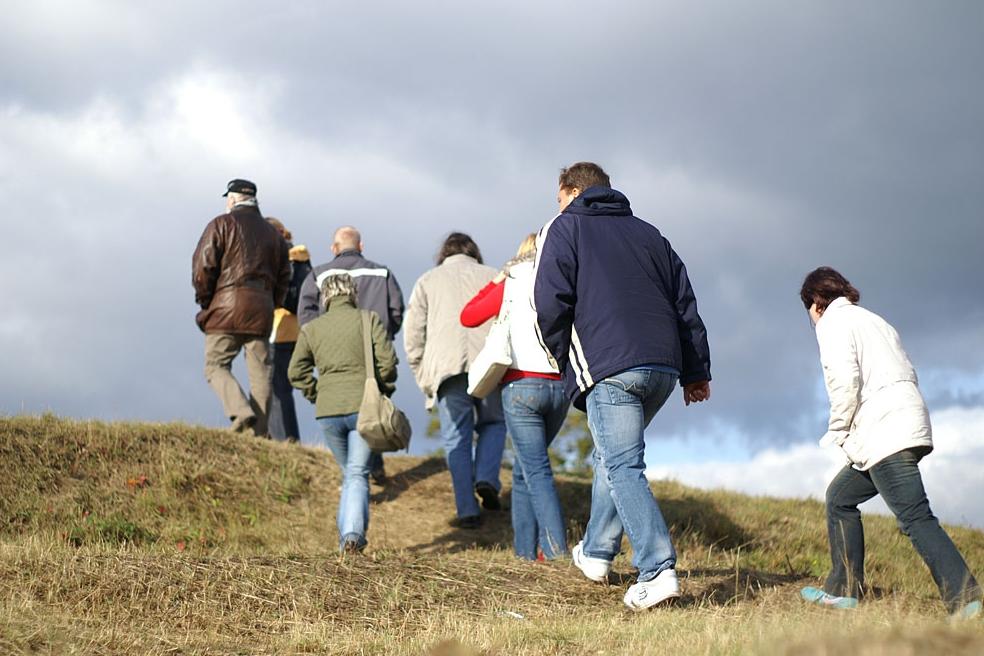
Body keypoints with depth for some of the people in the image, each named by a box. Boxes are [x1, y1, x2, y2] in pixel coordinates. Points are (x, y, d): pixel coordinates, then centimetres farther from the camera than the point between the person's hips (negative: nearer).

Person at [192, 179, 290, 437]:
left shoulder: (221, 224, 1)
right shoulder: (273, 233, 19)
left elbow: (203, 267, -7)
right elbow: (283, 277, 17)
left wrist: (205, 301, 4)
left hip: (226, 308, -4)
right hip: (261, 313, 4)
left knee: (216, 366, 0)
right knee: (260, 372, 6)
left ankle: (241, 412, -21)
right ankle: (259, 431, 2)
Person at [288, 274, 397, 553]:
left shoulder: (310, 328, 9)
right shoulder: (369, 319, 2)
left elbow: (296, 371, 8)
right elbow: (387, 360, -4)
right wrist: (384, 392, 9)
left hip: (328, 411, 2)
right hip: (364, 407, -2)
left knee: (349, 473, 18)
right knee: (358, 474, 1)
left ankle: (346, 537, 12)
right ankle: (353, 532, -16)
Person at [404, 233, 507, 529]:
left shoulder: (427, 281, 18)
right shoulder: (493, 277, 19)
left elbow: (413, 337, 11)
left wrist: (424, 381, 15)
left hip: (447, 368, 0)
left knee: (457, 439, 5)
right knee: (493, 422, 21)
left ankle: (467, 510, 2)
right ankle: (486, 478, -2)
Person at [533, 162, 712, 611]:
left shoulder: (564, 229, 9)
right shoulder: (647, 233, 25)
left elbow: (551, 305, -4)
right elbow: (685, 303, 21)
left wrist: (564, 361, 10)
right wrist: (696, 371, 21)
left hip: (608, 368, -6)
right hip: (664, 368, 7)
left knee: (623, 467, -8)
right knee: (612, 456, 23)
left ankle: (658, 570, -21)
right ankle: (597, 552, 30)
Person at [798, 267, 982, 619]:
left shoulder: (832, 323, 1)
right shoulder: (872, 320, 27)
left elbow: (845, 381, -14)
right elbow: (908, 373, 20)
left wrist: (837, 432, -1)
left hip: (885, 435, -9)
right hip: (907, 427, 9)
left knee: (916, 518, -15)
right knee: (840, 496, 20)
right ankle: (843, 590, 21)